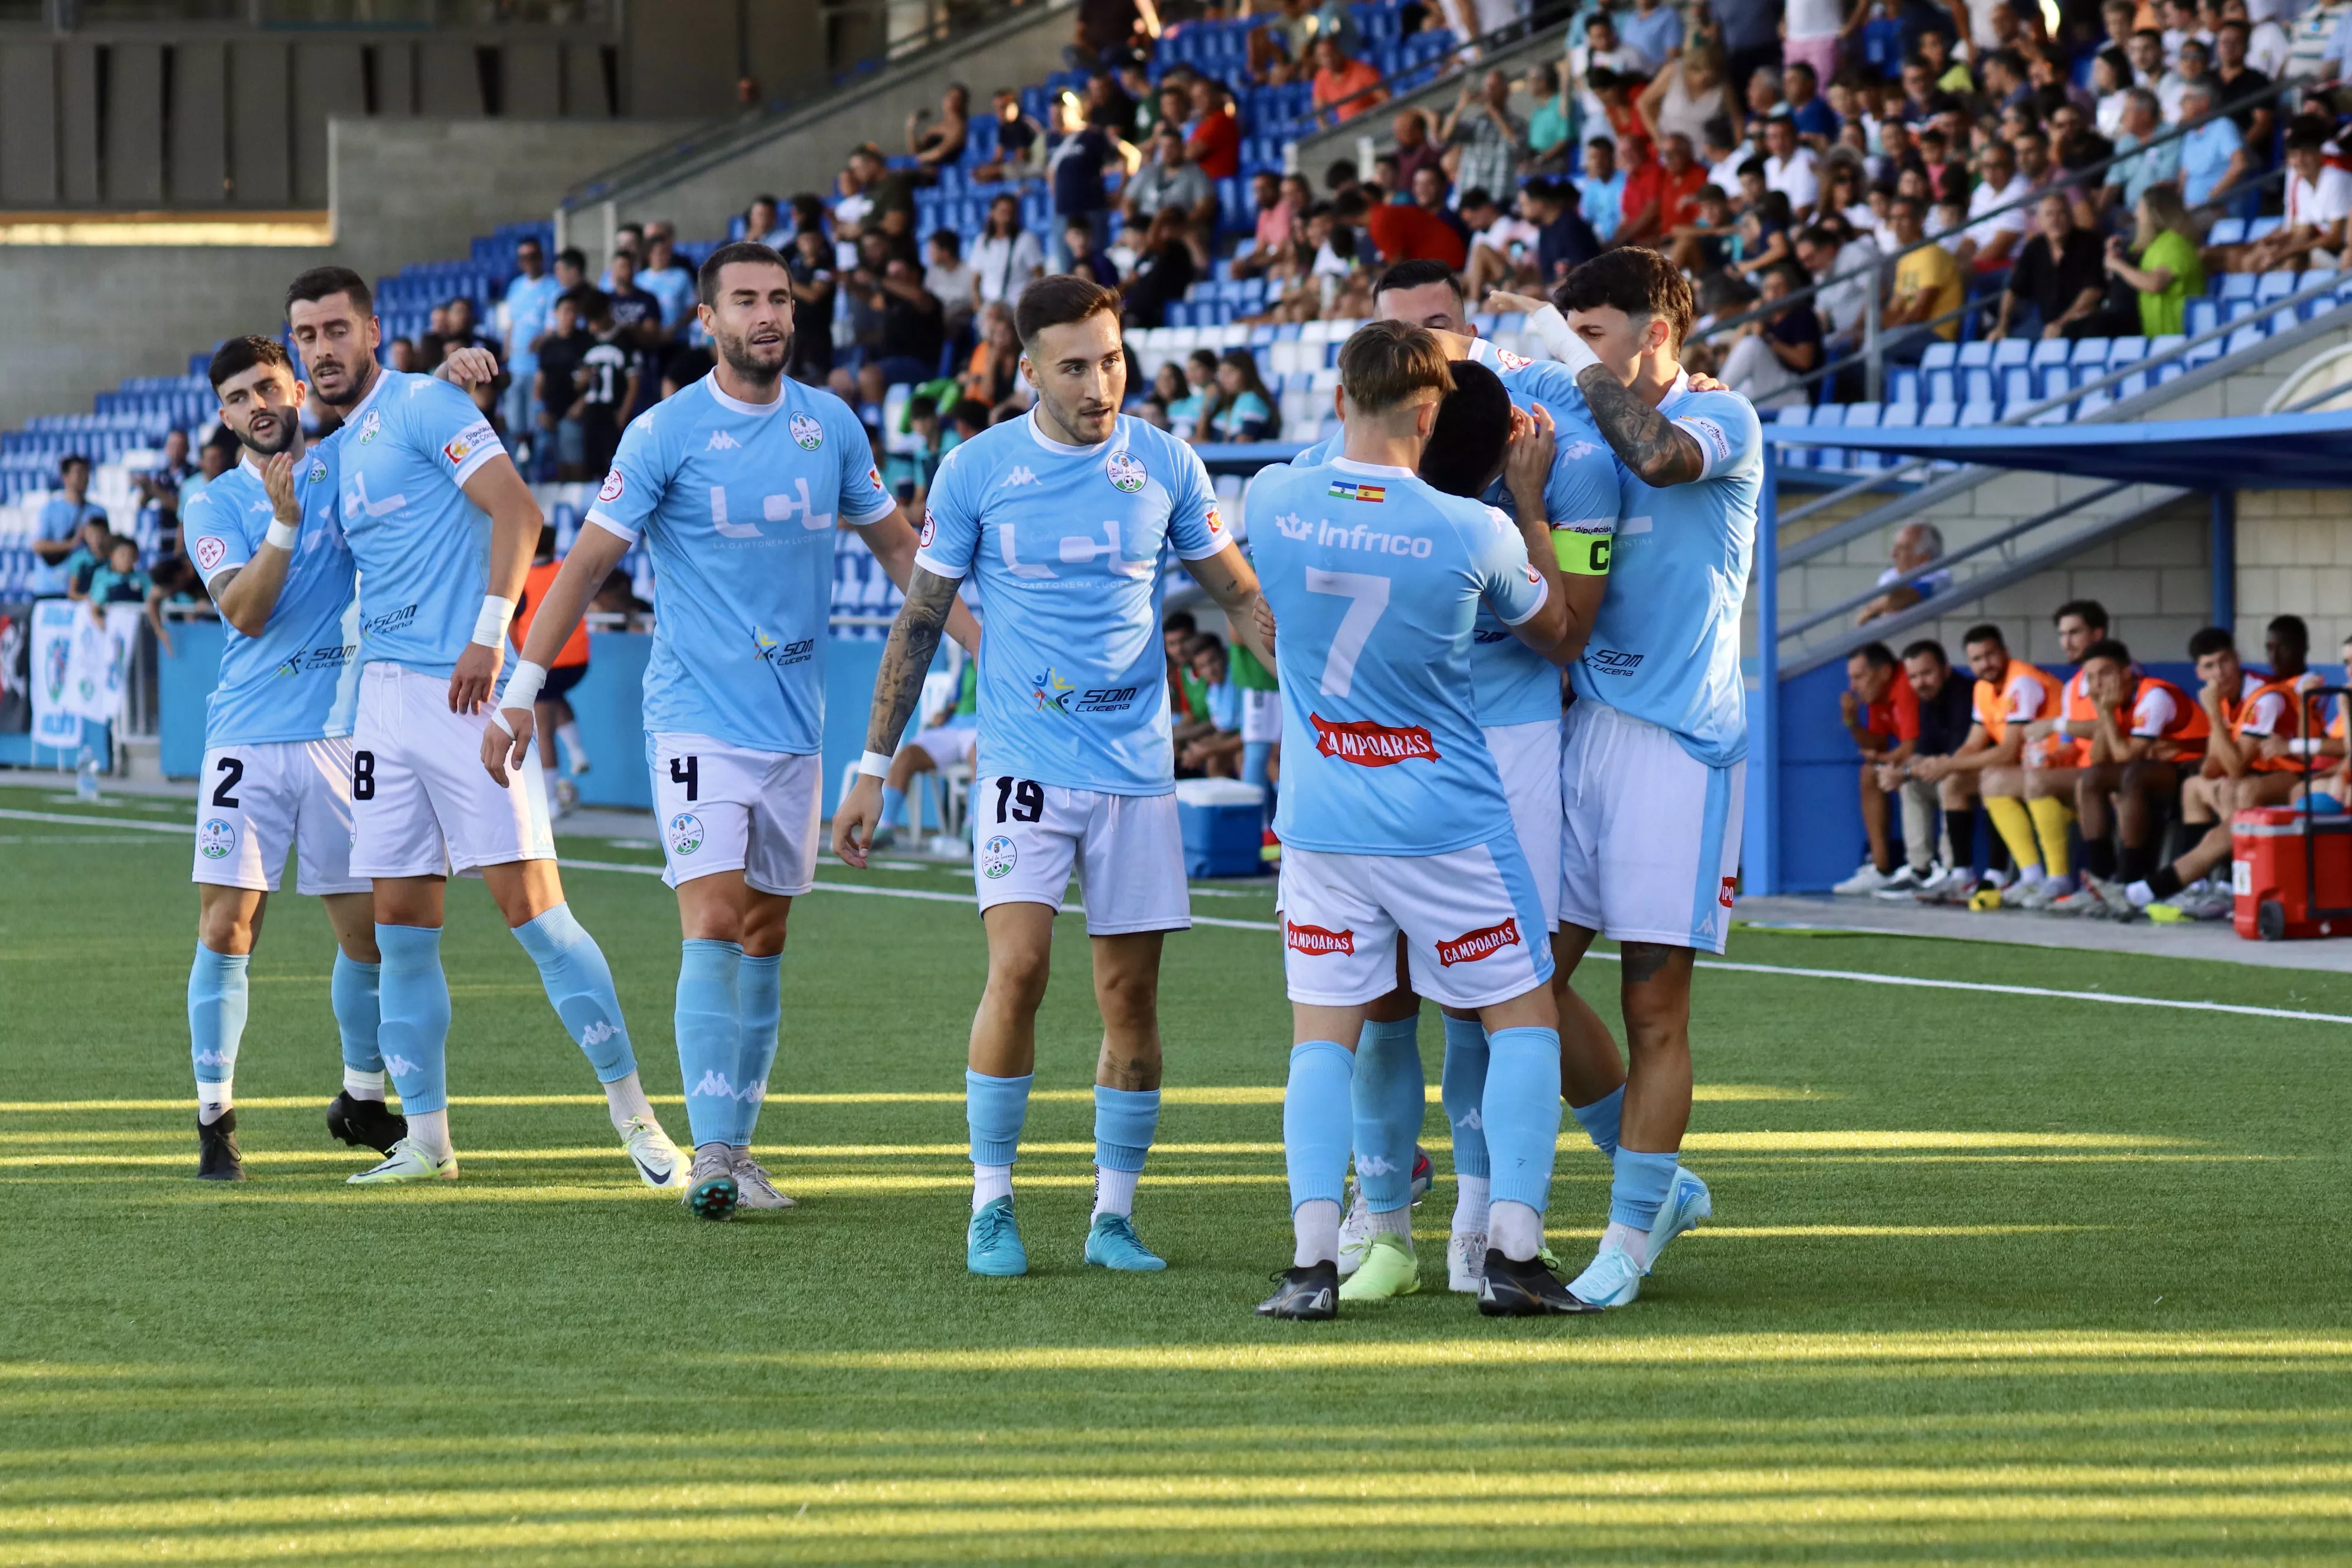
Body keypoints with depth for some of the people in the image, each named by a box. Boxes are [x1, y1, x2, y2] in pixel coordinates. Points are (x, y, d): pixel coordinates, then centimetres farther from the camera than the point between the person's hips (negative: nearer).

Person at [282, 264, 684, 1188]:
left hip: (460, 689, -8)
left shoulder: (423, 407, -6)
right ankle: (425, 1138, 11)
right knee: (401, 926, 5)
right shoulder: (335, 453, 19)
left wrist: (489, 636, -22)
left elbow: (516, 511, -16)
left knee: (531, 906, -11)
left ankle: (634, 1115, -5)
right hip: (384, 691, 8)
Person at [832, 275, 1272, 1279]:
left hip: (1136, 766, 2)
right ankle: (991, 1206, -5)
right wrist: (872, 771, 6)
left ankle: (1114, 1215, 13)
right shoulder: (977, 471, -1)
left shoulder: (1164, 465, 3)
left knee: (1131, 996, 2)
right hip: (1025, 760, -2)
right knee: (1017, 966, -16)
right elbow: (918, 623, 6)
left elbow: (1240, 598, 13)